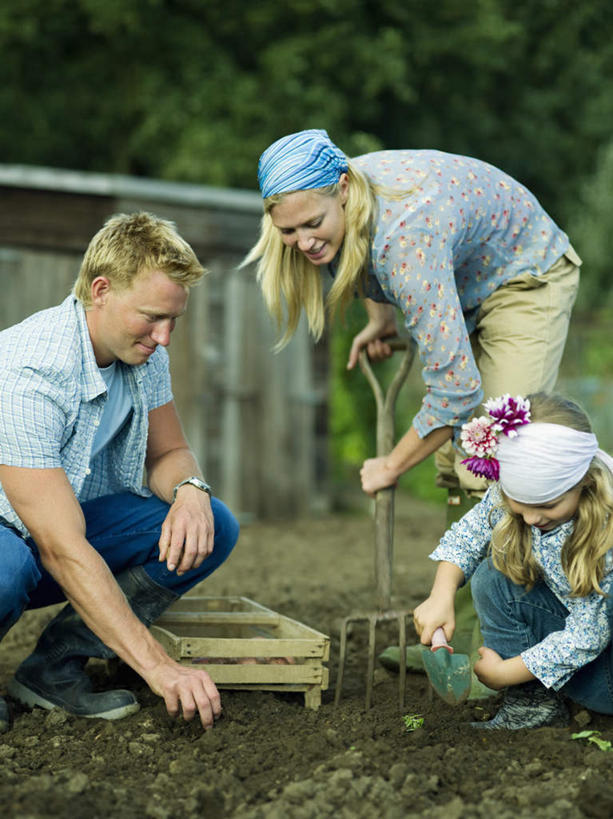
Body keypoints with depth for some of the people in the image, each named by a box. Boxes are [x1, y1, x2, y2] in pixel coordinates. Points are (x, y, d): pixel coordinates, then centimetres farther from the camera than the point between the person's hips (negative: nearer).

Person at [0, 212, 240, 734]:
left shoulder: (143, 351, -6)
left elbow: (167, 451, 8)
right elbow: (63, 550, -35)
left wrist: (190, 490, -19)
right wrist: (160, 668, -38)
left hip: (73, 518, 8)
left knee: (212, 528, -14)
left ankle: (55, 665, -9)